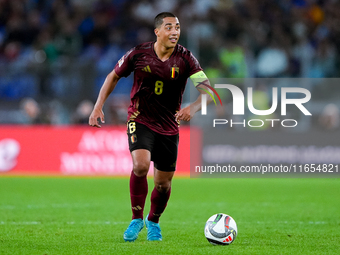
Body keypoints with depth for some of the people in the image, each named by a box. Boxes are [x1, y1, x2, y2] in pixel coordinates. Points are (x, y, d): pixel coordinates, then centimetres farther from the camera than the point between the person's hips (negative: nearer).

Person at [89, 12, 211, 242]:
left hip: (169, 126, 2)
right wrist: (98, 107, -1)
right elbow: (114, 76, 6)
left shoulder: (185, 59, -12)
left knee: (163, 184, 6)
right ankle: (136, 219, -6)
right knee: (141, 165, -27)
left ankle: (153, 221, 37)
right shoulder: (138, 54, -11)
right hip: (140, 120, -2)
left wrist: (193, 108, -36)